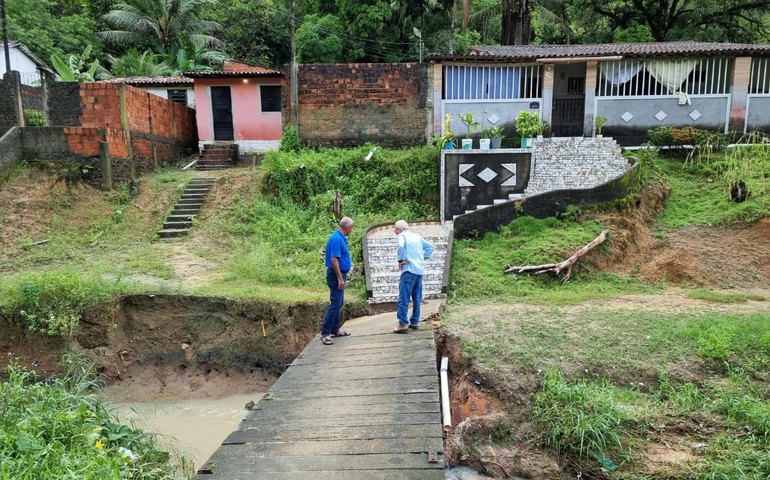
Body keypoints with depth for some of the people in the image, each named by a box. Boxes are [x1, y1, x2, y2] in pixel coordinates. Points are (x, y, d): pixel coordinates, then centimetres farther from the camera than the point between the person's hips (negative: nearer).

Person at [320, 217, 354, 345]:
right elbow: (334, 259, -24)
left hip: (340, 274, 11)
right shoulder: (337, 239, -19)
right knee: (335, 304, -10)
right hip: (336, 275, -11)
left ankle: (335, 330, 24)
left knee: (339, 304, 16)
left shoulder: (341, 238, 12)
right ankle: (325, 333, -7)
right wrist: (340, 278, -24)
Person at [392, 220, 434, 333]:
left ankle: (403, 324, -9)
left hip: (409, 270, -7)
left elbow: (401, 246, -23)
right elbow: (430, 246, 21)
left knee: (403, 299, -6)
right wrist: (424, 257, 16)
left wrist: (400, 260, -12)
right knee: (417, 298, 13)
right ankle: (415, 322, 18)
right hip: (420, 270, 7)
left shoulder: (402, 235, -3)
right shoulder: (417, 236, 18)